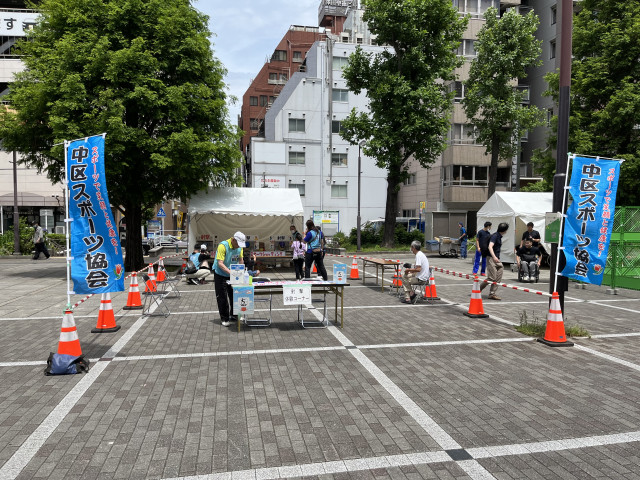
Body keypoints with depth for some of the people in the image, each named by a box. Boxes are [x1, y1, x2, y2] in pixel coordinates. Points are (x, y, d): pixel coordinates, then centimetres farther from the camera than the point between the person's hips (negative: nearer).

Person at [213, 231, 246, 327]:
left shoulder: (239, 247, -4)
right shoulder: (223, 246, -25)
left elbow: (240, 259, 10)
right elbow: (220, 263, -28)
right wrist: (230, 272, -38)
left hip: (233, 274, 6)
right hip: (220, 274, -6)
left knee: (234, 295, 9)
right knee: (222, 297, -2)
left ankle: (234, 316, 24)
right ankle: (224, 319, 7)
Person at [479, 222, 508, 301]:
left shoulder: (499, 237, 16)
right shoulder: (495, 236, -12)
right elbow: (490, 247, -25)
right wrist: (494, 256, -38)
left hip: (497, 259, 9)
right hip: (491, 258, -9)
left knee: (498, 278, 1)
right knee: (492, 277, -11)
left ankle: (492, 293, 5)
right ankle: (478, 289, 5)